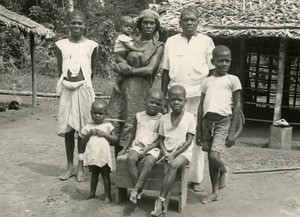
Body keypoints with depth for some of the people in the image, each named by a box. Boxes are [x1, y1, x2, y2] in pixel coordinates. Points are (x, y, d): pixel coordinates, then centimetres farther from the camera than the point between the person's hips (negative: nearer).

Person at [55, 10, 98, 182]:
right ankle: (70, 167, 17)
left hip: (84, 89, -2)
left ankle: (81, 168, 12)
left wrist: (84, 86, 1)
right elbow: (60, 70, 7)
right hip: (67, 90, 2)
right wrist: (65, 85, 1)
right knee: (67, 129, 6)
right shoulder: (61, 45, 6)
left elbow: (92, 71, 4)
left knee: (82, 129, 1)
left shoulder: (92, 46, 1)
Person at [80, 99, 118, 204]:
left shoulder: (107, 126, -2)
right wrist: (89, 133, -12)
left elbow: (115, 140, -5)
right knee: (94, 174, 19)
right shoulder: (88, 127, 4)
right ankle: (92, 192, 33)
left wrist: (104, 134, -15)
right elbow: (83, 142, 3)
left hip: (103, 156, -3)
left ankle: (107, 195, 15)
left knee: (105, 175, 7)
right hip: (92, 156, 3)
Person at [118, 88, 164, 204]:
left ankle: (136, 189, -27)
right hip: (138, 145, 3)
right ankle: (138, 189, -21)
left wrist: (147, 148, -15)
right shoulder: (139, 116, 11)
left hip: (153, 147, -3)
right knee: (130, 158, -28)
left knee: (149, 161, -33)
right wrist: (124, 148, 16)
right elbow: (132, 134, 19)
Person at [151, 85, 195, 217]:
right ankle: (164, 205, -24)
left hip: (183, 152, -3)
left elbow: (189, 141, -5)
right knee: (167, 170, -26)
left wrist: (174, 154, -13)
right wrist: (165, 153, -8)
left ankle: (160, 200, -28)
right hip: (168, 152, 3)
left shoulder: (189, 118, -2)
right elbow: (161, 139, 11)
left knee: (174, 165, -32)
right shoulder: (164, 119, 8)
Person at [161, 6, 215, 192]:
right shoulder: (171, 42, 10)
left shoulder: (206, 41, 6)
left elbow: (212, 71, 5)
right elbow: (165, 72, 11)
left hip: (199, 95, -1)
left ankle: (196, 178, 11)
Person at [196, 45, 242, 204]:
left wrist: (232, 132, -6)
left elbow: (237, 106, 0)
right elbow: (201, 105, 13)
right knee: (210, 157, 9)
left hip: (223, 121, -4)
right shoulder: (206, 81, 13)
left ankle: (224, 170, 19)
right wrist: (198, 130, 9)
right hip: (207, 121, 4)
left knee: (214, 156, -17)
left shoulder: (232, 79, 2)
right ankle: (215, 192, 23)